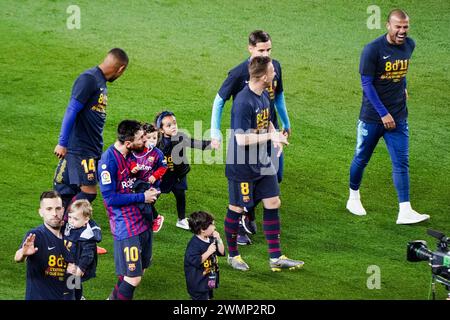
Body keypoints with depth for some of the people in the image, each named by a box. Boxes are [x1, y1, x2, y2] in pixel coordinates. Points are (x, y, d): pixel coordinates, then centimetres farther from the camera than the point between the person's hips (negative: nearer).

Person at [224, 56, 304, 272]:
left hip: (262, 162, 9)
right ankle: (233, 255, 25)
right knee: (237, 209, 7)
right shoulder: (243, 102, -25)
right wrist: (270, 136, -20)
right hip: (241, 166, -9)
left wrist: (275, 137, -2)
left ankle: (275, 257, 14)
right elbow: (242, 139, -28)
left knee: (273, 203, 7)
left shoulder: (264, 95, 3)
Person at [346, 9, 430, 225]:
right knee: (362, 159, 11)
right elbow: (367, 84, -16)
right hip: (372, 117, -4)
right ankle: (353, 198, 33)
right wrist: (383, 114, -18)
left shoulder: (409, 45, 1)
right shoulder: (373, 50, -17)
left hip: (398, 117, 4)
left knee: (401, 162, -3)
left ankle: (405, 211, -7)